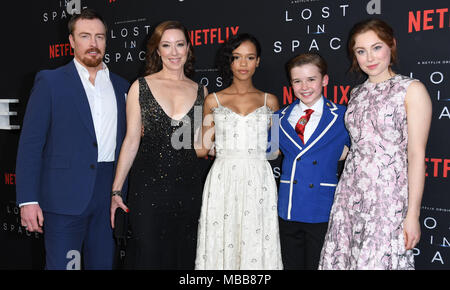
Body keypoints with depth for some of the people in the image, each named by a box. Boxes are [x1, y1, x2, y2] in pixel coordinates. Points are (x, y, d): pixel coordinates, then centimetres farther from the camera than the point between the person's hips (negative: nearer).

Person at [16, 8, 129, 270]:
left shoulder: (121, 86, 12)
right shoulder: (50, 81, -1)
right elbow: (30, 143, -5)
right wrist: (28, 199, -12)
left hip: (109, 197, 4)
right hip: (65, 197, -4)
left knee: (104, 263, 12)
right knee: (62, 264, 0)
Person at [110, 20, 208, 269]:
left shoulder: (200, 91, 7)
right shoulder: (141, 87, 1)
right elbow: (131, 141, 0)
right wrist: (116, 190, -2)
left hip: (188, 188, 3)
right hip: (148, 186, -2)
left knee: (183, 257, 12)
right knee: (147, 256, 3)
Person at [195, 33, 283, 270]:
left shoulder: (269, 101, 10)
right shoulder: (213, 100, 8)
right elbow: (201, 148, 9)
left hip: (258, 183, 0)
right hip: (223, 181, 0)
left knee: (256, 244, 1)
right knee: (221, 243, 1)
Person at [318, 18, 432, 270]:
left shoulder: (412, 89, -4)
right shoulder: (357, 93, 13)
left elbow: (416, 154, -8)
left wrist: (413, 214, -11)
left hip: (389, 193, -5)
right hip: (351, 192, 6)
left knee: (381, 261, -3)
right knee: (343, 258, 7)